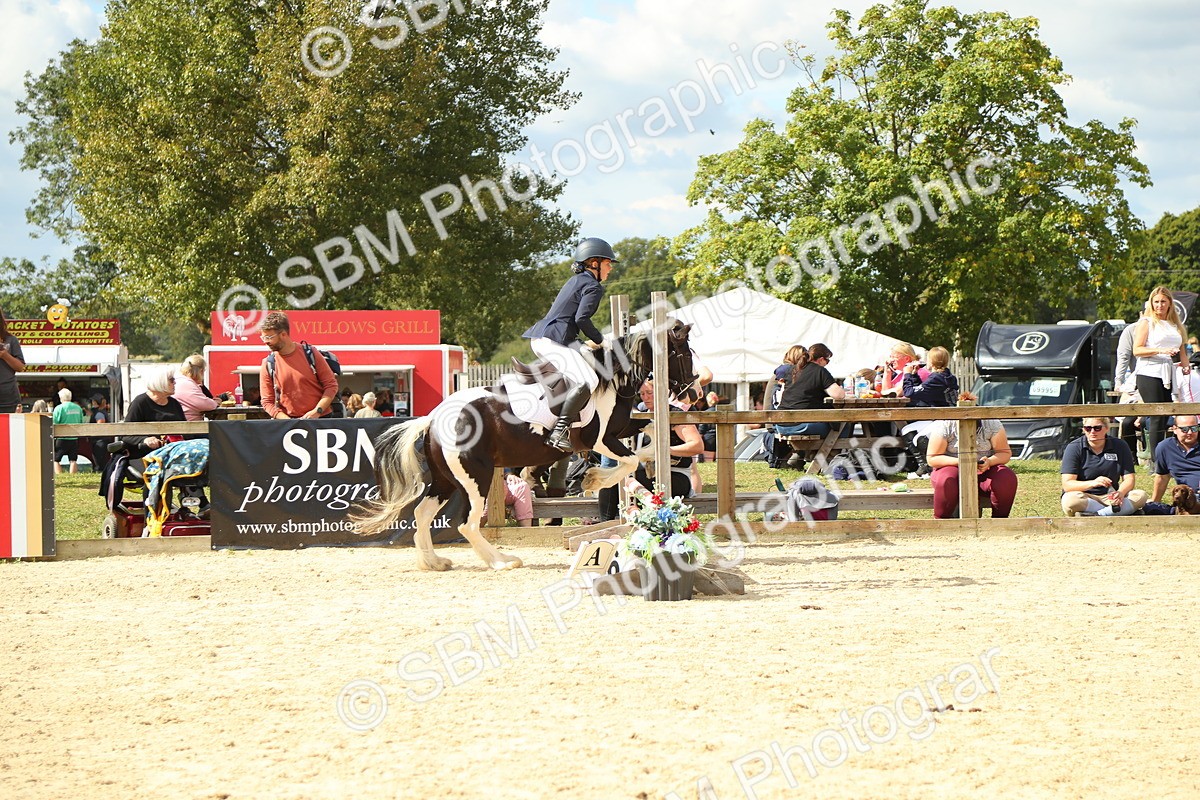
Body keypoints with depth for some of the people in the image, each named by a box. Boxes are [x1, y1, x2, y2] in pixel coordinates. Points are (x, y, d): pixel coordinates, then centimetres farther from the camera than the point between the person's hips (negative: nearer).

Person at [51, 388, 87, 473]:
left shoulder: (59, 408, -9)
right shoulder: (78, 408, 6)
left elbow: (54, 424, -11)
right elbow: (82, 422, 14)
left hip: (62, 438, -5)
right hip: (74, 438, 5)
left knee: (56, 460, 2)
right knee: (73, 460, 7)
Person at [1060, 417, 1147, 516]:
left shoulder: (1120, 447, 3)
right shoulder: (1074, 448, -5)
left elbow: (1129, 479, -1)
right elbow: (1067, 484, -13)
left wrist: (1120, 493, -25)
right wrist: (1092, 483, -31)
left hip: (1110, 497, 3)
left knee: (1140, 496, -23)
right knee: (1070, 500, -37)